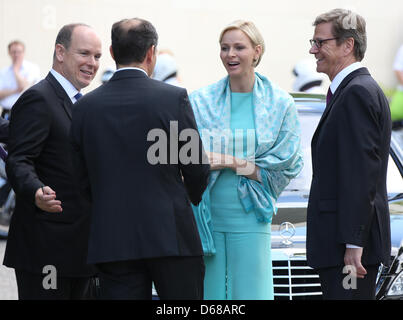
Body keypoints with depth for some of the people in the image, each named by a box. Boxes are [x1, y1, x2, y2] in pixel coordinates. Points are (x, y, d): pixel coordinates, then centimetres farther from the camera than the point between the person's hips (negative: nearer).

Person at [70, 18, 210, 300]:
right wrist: (195, 199, 21)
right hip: (171, 234, -3)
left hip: (111, 241, 3)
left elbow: (84, 180, 8)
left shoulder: (86, 107, 3)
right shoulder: (174, 98, -7)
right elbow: (197, 169, -1)